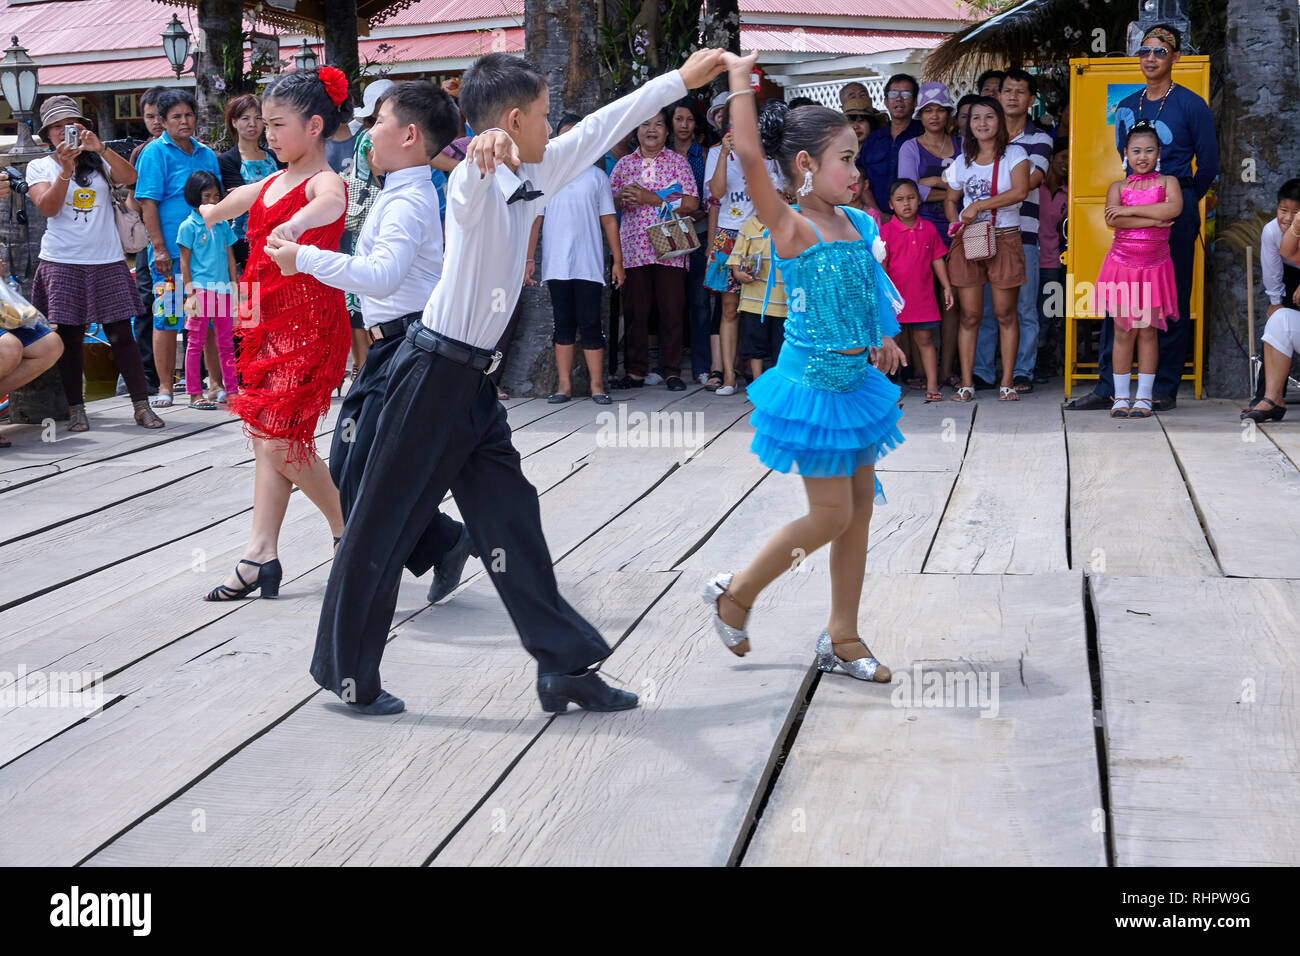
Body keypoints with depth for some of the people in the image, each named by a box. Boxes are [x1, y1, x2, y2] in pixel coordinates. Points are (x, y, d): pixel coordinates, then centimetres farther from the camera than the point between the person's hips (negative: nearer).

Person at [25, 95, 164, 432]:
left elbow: (130, 177, -9)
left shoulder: (98, 161, 9)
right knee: (69, 337, 1)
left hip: (107, 260, 0)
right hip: (62, 262, 0)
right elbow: (47, 207, -7)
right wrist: (67, 168, -16)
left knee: (121, 334, -1)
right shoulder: (40, 166, 8)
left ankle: (142, 406, 3)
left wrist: (100, 148, -20)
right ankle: (76, 409, 9)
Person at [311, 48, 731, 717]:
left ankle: (565, 666, 14)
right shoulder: (474, 183, -17)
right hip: (433, 374, -9)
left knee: (511, 519, 9)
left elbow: (601, 128, 19)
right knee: (385, 521, 3)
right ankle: (346, 671, 16)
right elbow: (474, 178, -43)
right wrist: (485, 153, -68)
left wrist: (682, 79, 26)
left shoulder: (534, 178, 9)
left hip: (473, 381, 9)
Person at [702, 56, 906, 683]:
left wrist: (882, 338, 14)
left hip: (856, 380, 8)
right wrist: (739, 76, -25)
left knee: (859, 509, 10)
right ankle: (735, 593, 19)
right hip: (813, 384, -8)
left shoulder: (855, 225, 6)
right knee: (830, 515, -3)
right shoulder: (790, 227, -17)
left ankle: (842, 639, 21)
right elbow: (749, 153, -30)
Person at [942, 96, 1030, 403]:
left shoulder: (1014, 155, 1)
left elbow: (1020, 191, -15)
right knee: (969, 316, 1)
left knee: (1005, 314, 0)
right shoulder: (962, 162, 13)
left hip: (1004, 239, -3)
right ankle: (966, 383, 3)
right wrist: (954, 222, 1)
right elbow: (950, 199, 22)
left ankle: (1007, 383, 5)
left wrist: (978, 205, -17)